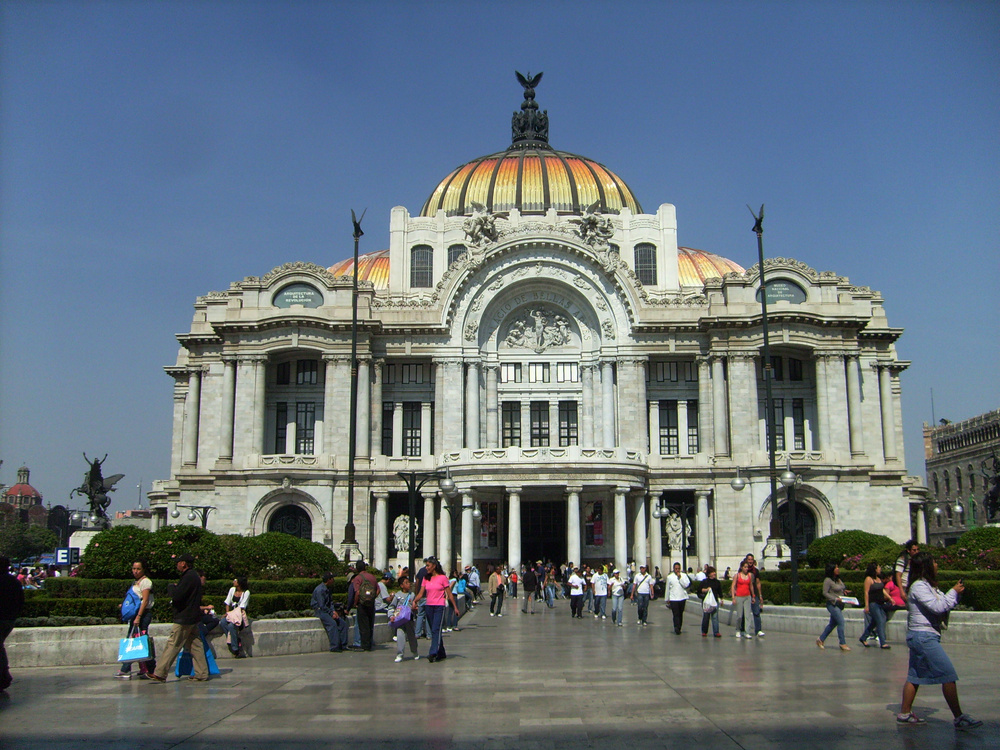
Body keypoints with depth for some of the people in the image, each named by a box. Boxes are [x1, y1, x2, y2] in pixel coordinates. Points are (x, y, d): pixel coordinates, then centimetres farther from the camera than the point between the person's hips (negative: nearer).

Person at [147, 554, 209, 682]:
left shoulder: (188, 577, -16)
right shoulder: (194, 576, 16)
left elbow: (177, 596, -22)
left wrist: (171, 587, -3)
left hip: (184, 618, -10)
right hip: (193, 617, 10)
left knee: (173, 645, -3)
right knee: (195, 645, 8)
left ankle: (160, 674, 2)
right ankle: (202, 674, 8)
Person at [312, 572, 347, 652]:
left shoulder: (327, 589, 14)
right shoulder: (319, 590, -16)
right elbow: (322, 605, -19)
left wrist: (334, 611, 0)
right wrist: (331, 613, -17)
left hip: (327, 610, 9)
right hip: (319, 610, -9)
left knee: (343, 623, -6)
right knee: (332, 623, -31)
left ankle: (343, 645, -3)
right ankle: (334, 647, -29)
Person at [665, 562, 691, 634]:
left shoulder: (684, 575, 4)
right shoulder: (669, 577, 3)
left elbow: (686, 585, -9)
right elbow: (667, 588, 9)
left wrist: (680, 577, -12)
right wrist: (667, 599, 11)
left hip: (682, 598, 2)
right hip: (673, 598, -2)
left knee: (680, 614, 10)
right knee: (676, 614, -11)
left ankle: (679, 628, 20)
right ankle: (677, 628, -18)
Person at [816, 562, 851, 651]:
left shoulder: (838, 579, 13)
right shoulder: (827, 580, -12)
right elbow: (825, 593, -15)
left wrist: (844, 591, 4)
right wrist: (836, 599, -21)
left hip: (839, 605, 9)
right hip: (832, 604, -9)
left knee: (832, 624, 12)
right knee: (841, 622, -13)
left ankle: (820, 640, 23)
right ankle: (842, 644, -7)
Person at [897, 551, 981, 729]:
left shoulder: (928, 586, 17)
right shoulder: (919, 586, -13)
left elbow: (945, 605, 17)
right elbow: (937, 607, -20)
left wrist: (957, 593, 3)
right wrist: (954, 592, -10)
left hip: (922, 637, 10)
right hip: (923, 636, -10)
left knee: (915, 676, 10)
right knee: (948, 676, -8)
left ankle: (904, 714, 13)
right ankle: (959, 718, -5)